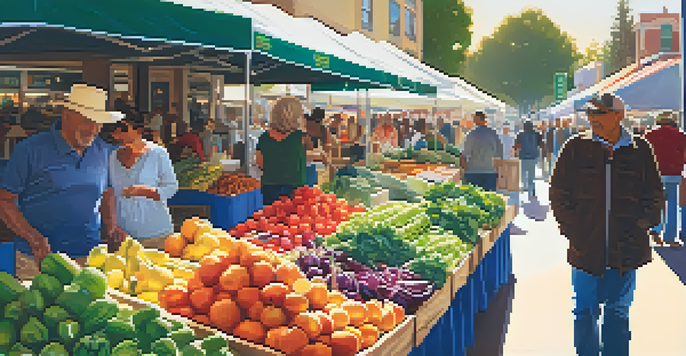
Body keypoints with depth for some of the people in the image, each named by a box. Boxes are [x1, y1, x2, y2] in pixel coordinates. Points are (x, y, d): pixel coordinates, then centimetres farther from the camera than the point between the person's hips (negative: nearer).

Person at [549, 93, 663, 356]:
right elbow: (558, 193, 6)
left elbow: (654, 194, 13)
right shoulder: (576, 149, 1)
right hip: (586, 247, -1)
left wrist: (643, 223, 1)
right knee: (585, 313, 5)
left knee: (618, 313, 12)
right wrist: (571, 228, -2)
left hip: (626, 251, 1)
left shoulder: (640, 150, 3)